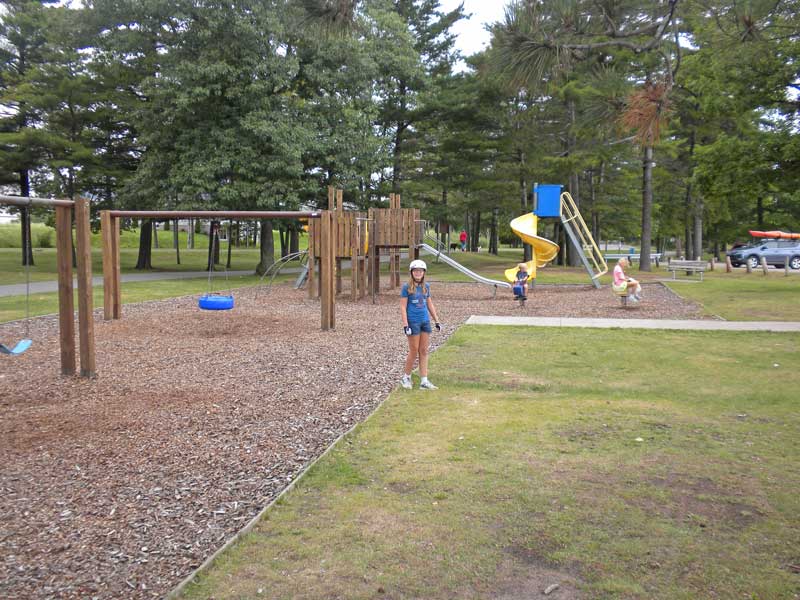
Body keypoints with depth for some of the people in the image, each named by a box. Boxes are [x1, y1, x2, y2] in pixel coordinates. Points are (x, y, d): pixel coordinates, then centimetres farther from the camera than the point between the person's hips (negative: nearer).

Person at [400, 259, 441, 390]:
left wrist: (436, 320, 14)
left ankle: (424, 381, 10)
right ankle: (406, 378, 18)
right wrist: (405, 325, -15)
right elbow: (403, 307, -8)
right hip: (413, 322, -5)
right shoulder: (407, 287, -6)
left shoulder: (426, 286, 8)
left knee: (424, 351, 6)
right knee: (414, 351, 0)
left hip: (425, 321, 5)